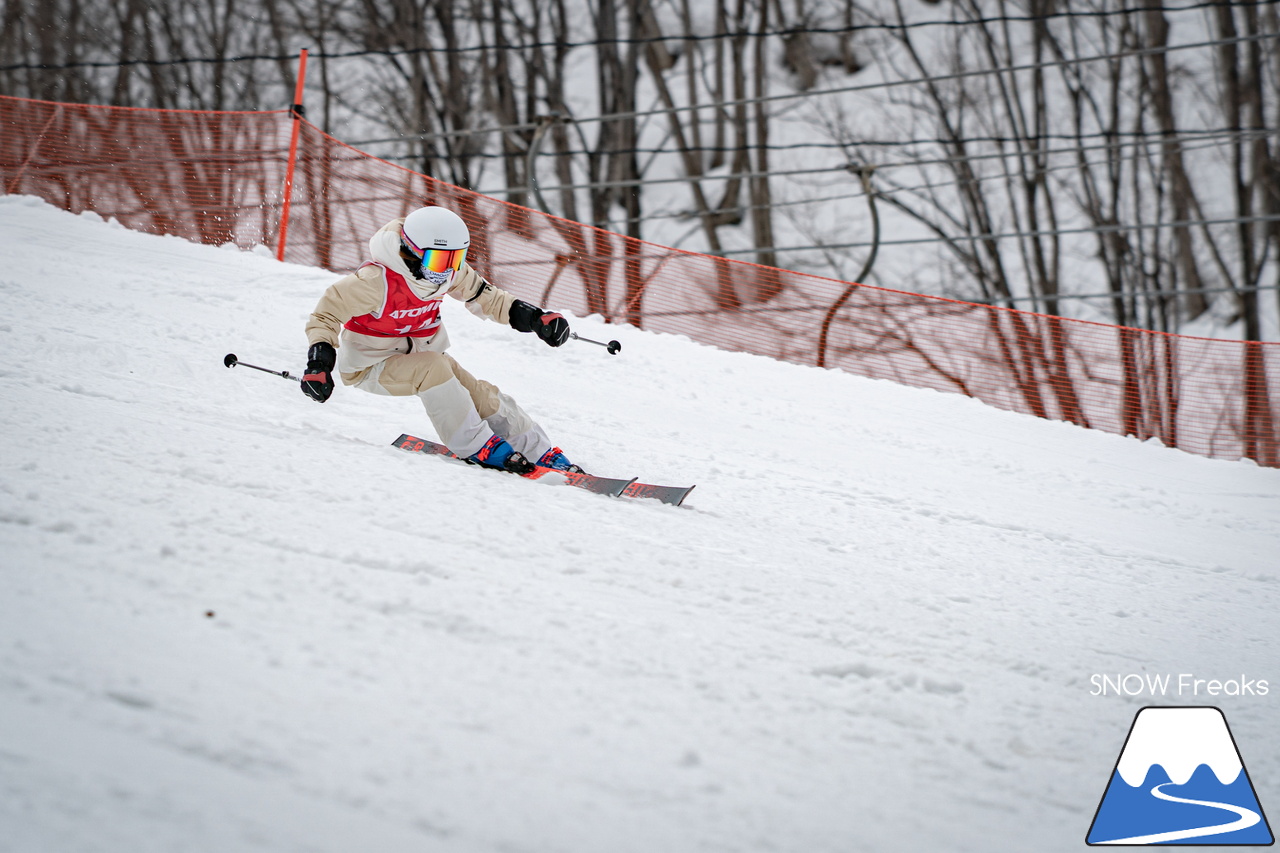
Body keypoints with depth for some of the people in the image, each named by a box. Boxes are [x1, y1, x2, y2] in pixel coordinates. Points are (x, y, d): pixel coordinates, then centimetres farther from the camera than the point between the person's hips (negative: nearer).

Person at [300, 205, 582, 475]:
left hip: (421, 353, 6)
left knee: (482, 397, -6)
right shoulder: (377, 281, -31)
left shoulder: (448, 272, -9)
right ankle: (475, 447, -23)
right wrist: (318, 362, -37)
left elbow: (480, 294, 7)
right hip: (371, 363, -6)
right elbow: (327, 312, -25)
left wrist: (534, 317, -2)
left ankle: (543, 453, 8)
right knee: (432, 368, -33)